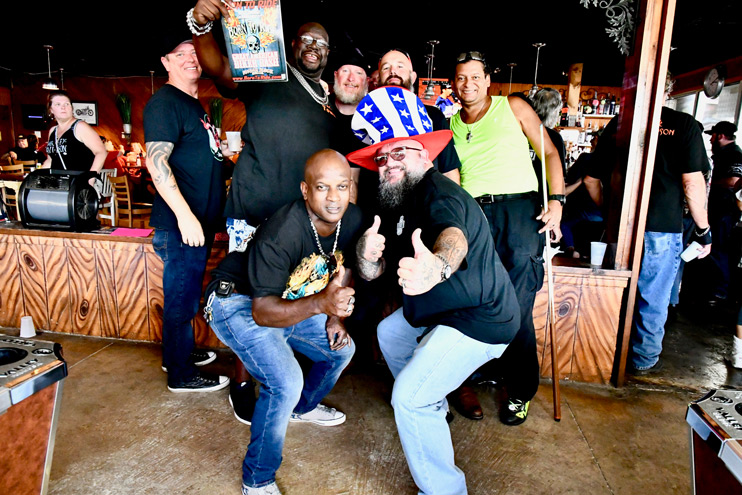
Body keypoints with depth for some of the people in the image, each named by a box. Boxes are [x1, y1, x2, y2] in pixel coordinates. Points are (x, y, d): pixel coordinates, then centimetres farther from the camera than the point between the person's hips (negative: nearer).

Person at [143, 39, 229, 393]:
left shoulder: (194, 104, 19)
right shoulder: (164, 103, -10)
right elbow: (156, 162, -21)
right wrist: (184, 216, -27)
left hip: (200, 222, 10)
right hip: (180, 225, -9)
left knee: (187, 295, 21)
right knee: (181, 300, 2)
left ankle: (180, 352, 38)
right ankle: (181, 375, 17)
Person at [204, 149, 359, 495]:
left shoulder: (352, 219, -13)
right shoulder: (280, 235, -35)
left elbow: (344, 271, 6)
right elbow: (262, 311, -34)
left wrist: (335, 318, -1)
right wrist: (319, 303, -48)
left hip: (288, 302, 8)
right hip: (238, 303, -7)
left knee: (342, 348, 12)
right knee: (285, 382, -24)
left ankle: (303, 406, 41)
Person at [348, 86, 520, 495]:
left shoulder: (439, 193, -24)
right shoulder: (394, 204, 5)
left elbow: (454, 237, -48)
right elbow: (372, 273, 2)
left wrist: (436, 265, -71)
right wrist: (367, 252, -22)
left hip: (478, 320, -10)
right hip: (440, 311, 11)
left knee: (409, 398, -17)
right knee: (389, 333, 28)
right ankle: (433, 406, 49)